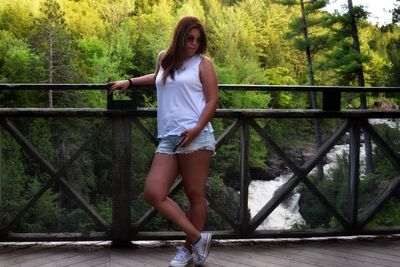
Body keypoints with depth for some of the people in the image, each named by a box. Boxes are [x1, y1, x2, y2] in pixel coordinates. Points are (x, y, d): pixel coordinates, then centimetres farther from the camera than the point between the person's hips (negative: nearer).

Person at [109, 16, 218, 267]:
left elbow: (213, 100, -1)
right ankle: (198, 238, -1)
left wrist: (197, 128, -15)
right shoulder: (164, 59, 22)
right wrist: (129, 82, 40)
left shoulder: (203, 63, 6)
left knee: (195, 195, -2)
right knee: (154, 193, -8)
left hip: (195, 138, -5)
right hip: (168, 139, 5)